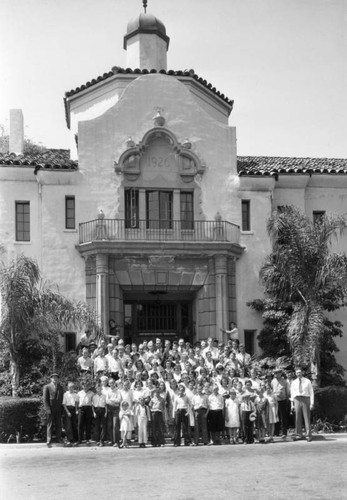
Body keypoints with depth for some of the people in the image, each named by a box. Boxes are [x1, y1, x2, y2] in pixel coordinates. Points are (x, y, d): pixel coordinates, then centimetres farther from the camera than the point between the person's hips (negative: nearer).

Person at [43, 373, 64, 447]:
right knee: (50, 425, -3)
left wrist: (62, 409, 6)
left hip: (58, 410, 4)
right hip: (50, 409, -4)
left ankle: (58, 439, 5)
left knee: (58, 425, 0)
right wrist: (47, 409, -11)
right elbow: (45, 399, -2)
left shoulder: (60, 388, 17)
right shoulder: (47, 387, 4)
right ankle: (49, 441, -1)